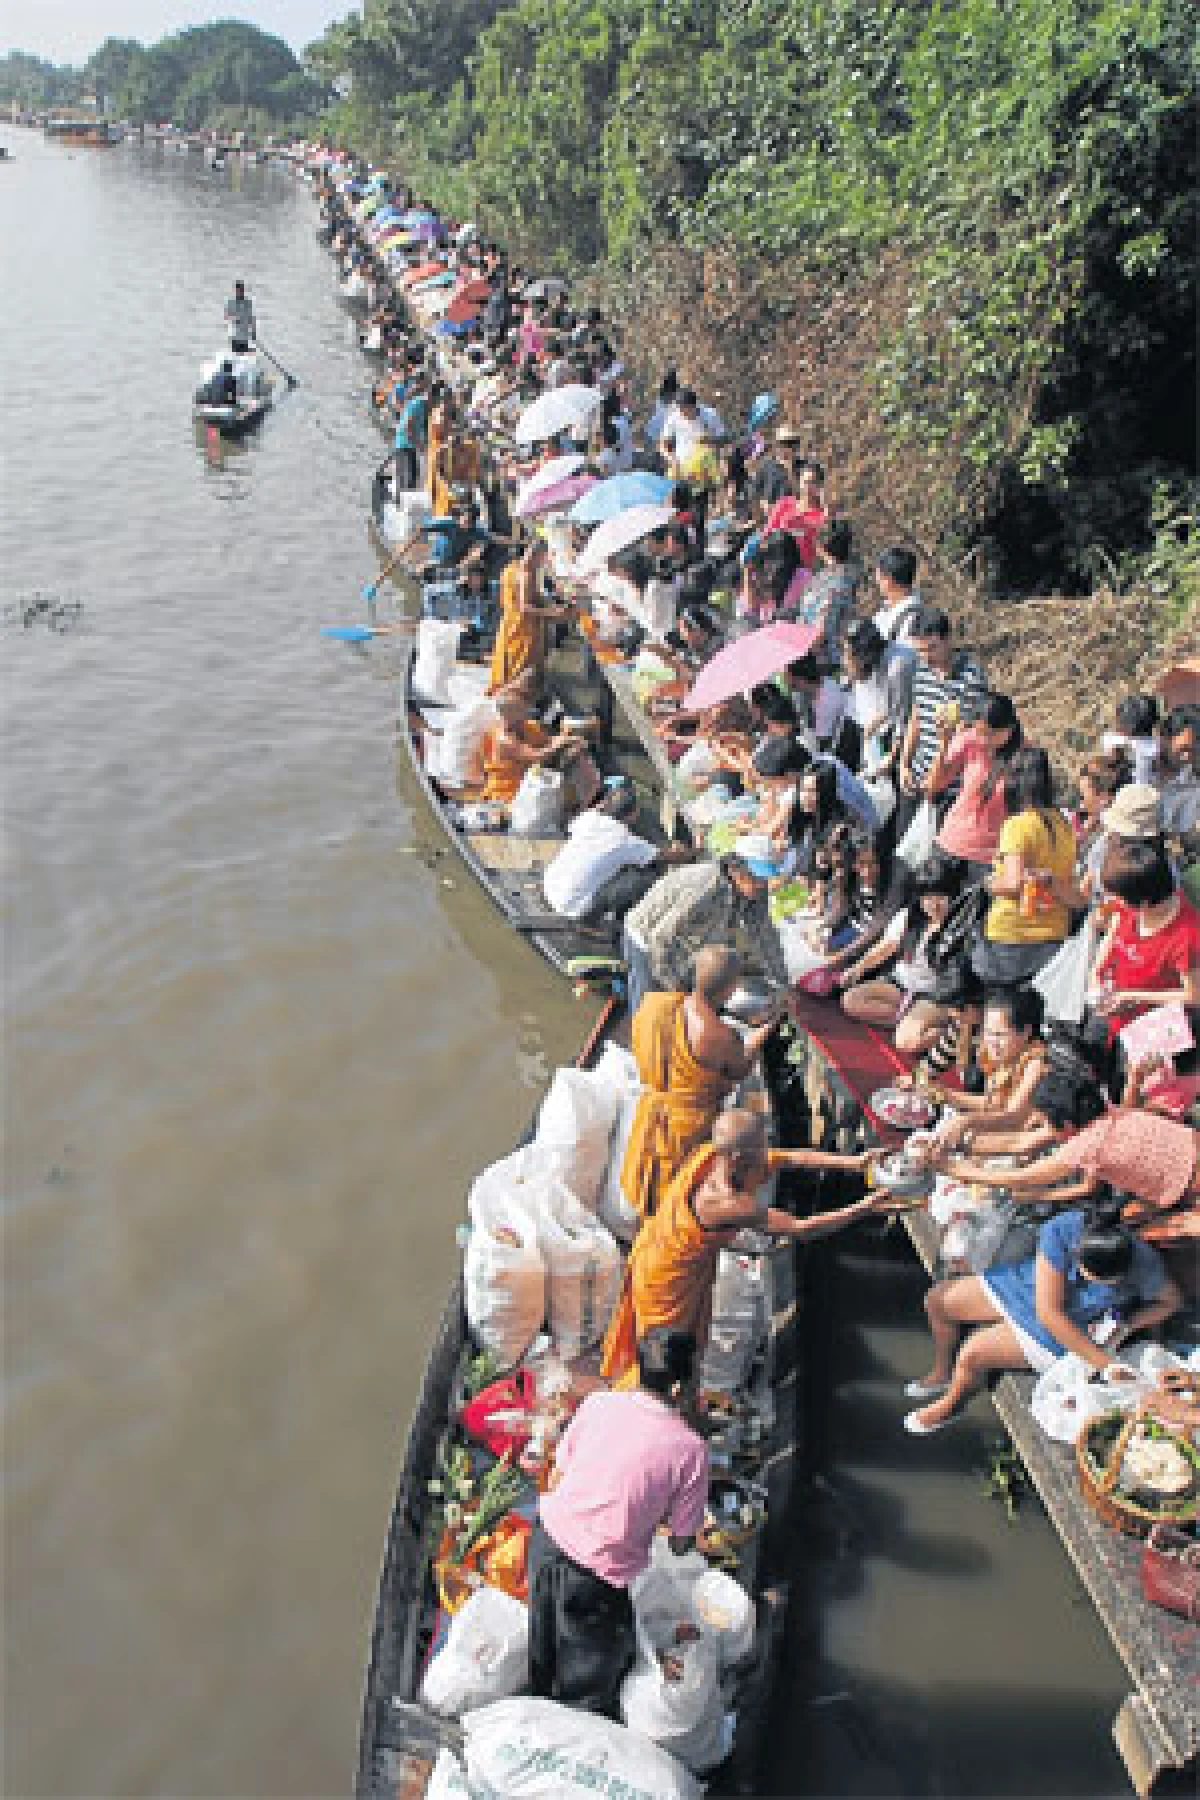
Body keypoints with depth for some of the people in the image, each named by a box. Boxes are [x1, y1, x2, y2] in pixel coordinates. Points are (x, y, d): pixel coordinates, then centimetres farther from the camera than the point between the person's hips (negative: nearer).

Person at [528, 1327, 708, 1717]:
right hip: (598, 1571, -5)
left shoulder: (599, 1402, -5)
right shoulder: (690, 1449, -16)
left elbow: (556, 1477, 4)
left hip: (548, 1533, 6)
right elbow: (680, 1541, -7)